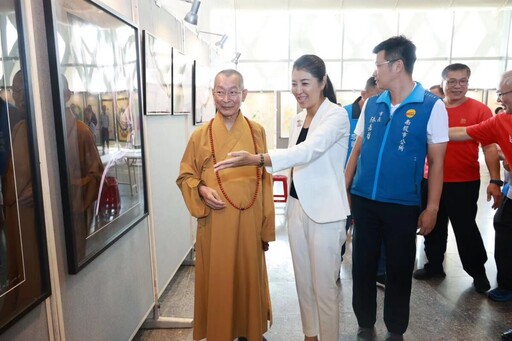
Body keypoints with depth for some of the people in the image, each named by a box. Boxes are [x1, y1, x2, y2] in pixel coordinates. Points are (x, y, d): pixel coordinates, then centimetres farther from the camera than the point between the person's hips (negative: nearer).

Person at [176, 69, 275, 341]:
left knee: (249, 277, 14)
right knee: (217, 280, 9)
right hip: (215, 223, -1)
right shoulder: (201, 135, -2)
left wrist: (266, 227, 3)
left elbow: (265, 181, 3)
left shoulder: (257, 132, 1)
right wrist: (202, 190, -16)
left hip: (249, 221, 1)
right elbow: (185, 176, 7)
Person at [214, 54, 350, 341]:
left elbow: (309, 151, -29)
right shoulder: (298, 119, 12)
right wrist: (291, 204, 15)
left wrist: (256, 159, -40)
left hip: (325, 211, -7)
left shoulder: (337, 115, -12)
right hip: (297, 207, 7)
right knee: (303, 280, 18)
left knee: (324, 285, 4)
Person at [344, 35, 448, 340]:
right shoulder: (372, 104, 6)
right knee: (362, 265, 12)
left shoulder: (432, 106, -5)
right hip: (363, 200, 4)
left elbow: (436, 161, -3)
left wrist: (432, 208, -5)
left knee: (399, 269, 11)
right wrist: (343, 190, 6)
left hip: (403, 204, -3)